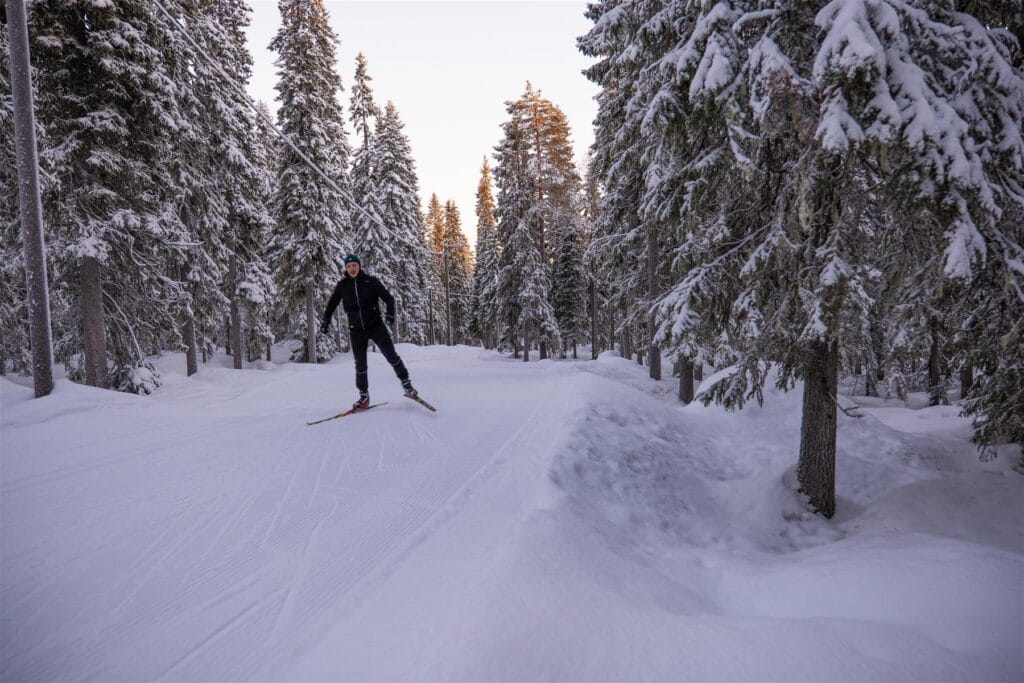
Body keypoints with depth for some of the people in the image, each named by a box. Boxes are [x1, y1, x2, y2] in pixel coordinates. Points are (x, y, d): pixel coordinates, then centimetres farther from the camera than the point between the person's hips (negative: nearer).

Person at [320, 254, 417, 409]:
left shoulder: (371, 281, -5)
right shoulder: (342, 285, 2)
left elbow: (388, 297, -6)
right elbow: (332, 304, 14)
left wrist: (390, 313, -22)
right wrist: (326, 320, 5)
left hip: (375, 325, -2)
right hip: (356, 330, 2)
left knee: (391, 356, -2)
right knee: (360, 365, 5)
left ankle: (406, 384, 14)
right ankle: (364, 396, 17)